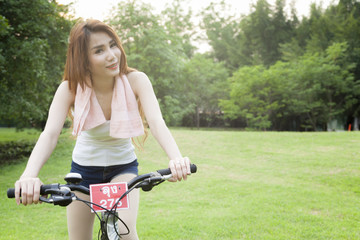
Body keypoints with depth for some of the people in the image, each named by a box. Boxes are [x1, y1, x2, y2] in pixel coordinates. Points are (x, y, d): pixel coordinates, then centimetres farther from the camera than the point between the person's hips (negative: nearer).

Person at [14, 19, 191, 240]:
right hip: (83, 169, 1)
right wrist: (29, 176, -51)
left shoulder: (136, 80, -20)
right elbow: (50, 133, -32)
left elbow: (156, 122, -34)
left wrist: (176, 158, -54)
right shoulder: (71, 89, -19)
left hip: (124, 167, -1)